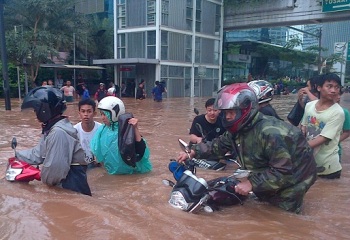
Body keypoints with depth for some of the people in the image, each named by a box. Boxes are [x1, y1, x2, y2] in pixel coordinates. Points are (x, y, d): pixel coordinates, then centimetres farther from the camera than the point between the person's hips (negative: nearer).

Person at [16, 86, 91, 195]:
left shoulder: (58, 132, -26)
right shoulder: (51, 128, 9)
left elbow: (54, 167, -26)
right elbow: (39, 153, 14)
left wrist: (45, 180, -7)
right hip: (64, 183, 9)